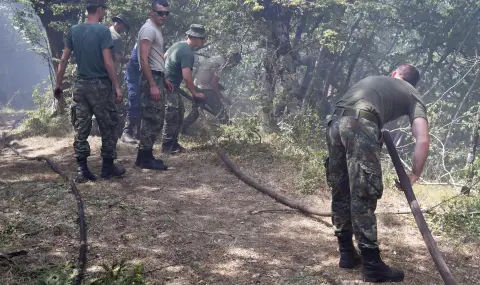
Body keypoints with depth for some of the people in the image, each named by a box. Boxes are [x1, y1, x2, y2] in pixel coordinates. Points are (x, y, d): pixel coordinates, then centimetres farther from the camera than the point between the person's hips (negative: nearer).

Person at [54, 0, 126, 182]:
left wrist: (58, 85, 13)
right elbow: (108, 62, -15)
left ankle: (82, 170, 9)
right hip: (100, 85, -5)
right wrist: (117, 87, -11)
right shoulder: (103, 31, -10)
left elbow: (64, 60, 6)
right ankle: (108, 168, 13)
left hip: (80, 85, 5)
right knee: (107, 128, 7)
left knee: (81, 129, 8)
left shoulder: (73, 31, 6)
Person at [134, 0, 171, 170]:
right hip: (152, 78, -10)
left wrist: (163, 80, 24)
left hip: (157, 77, 10)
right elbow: (144, 60, -21)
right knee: (153, 119, -8)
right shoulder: (148, 29, -14)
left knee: (155, 119, 13)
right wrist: (153, 85, -25)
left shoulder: (156, 29, 17)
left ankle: (145, 156, 19)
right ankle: (145, 158, -2)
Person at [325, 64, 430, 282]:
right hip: (360, 125, -5)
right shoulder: (412, 96, 21)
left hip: (335, 122, 6)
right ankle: (371, 266, 2)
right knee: (363, 197, -4)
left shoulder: (372, 79, 37)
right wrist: (415, 174, 21)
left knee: (340, 193, 14)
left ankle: (347, 254, 25)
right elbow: (423, 141, 8)